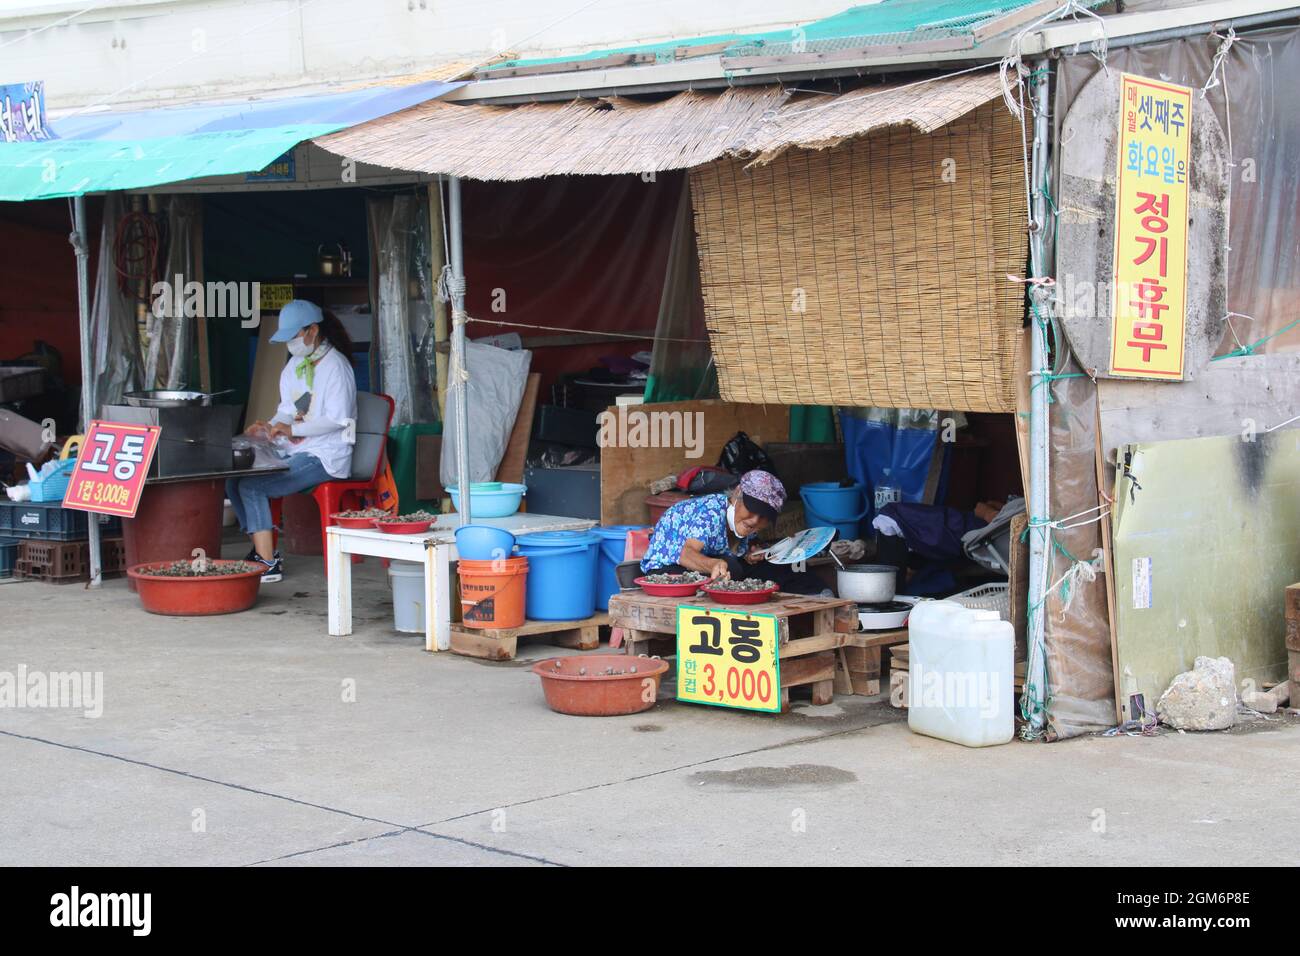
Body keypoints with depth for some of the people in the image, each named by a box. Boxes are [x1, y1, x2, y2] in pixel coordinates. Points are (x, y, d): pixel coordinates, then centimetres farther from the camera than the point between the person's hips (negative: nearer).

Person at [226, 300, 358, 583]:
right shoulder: (294, 365, 16)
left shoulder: (335, 365, -11)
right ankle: (263, 551, -3)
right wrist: (269, 428, -1)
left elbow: (338, 419, -19)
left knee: (251, 486, -22)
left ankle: (268, 564, -18)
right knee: (234, 481, -7)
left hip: (325, 457, -9)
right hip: (295, 452, 9)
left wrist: (291, 429, -23)